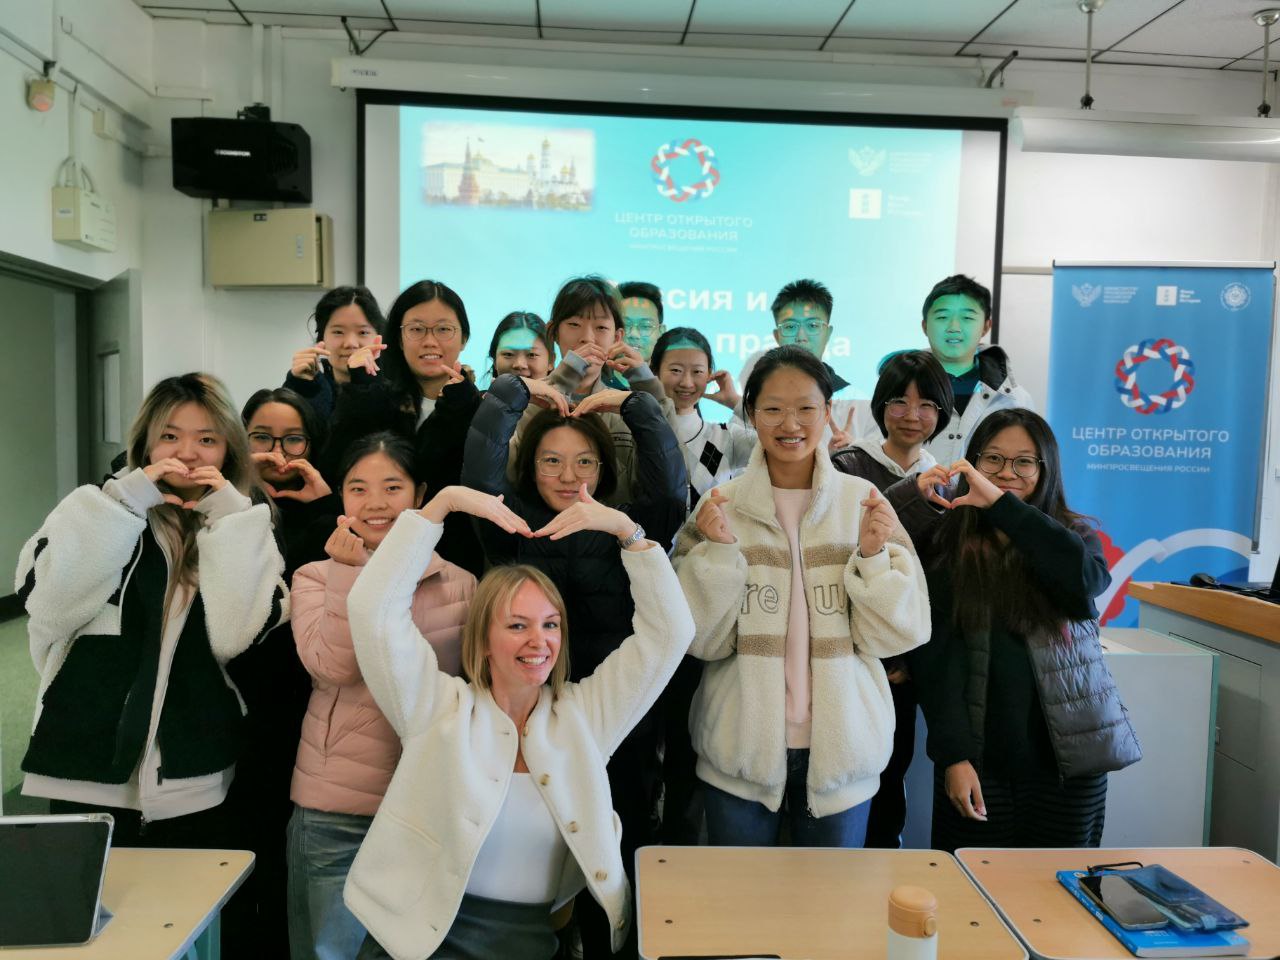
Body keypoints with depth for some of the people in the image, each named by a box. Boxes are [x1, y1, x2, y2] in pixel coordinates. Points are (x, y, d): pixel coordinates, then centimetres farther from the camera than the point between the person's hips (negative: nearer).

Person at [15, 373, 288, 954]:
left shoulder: (244, 529, 4)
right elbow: (45, 601, -12)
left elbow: (242, 632, -13)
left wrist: (226, 519, -13)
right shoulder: (101, 509, 5)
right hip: (90, 776, 1)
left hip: (198, 786, 0)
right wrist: (127, 502, -14)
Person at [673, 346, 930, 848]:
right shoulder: (720, 504, -4)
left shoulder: (864, 501, -3)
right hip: (740, 750, 0)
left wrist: (874, 556, -19)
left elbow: (895, 635, -4)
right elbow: (703, 640, -7)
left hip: (840, 748, 1)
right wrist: (718, 551, -19)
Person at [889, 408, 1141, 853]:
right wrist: (953, 755, -13)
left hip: (1068, 759, 1)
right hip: (978, 762, 0)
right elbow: (936, 657, -5)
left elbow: (1087, 580, -20)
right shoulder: (946, 542, 1)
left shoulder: (1074, 535, 5)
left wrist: (1000, 502, -23)